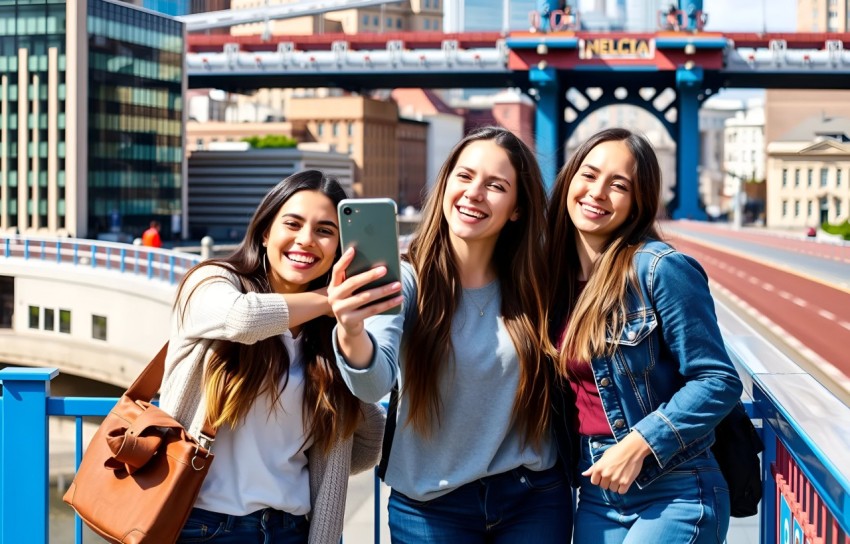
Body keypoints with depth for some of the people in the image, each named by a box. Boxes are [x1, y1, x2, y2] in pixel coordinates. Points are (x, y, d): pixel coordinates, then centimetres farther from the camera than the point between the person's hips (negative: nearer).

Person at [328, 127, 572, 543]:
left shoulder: (532, 285, -3)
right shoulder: (406, 281, -12)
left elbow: (556, 390, 6)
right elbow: (374, 383, -28)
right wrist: (351, 331, -49)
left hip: (534, 499, 2)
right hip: (432, 507, -2)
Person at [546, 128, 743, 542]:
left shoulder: (660, 269, -13)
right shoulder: (559, 274, 6)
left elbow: (718, 381, -14)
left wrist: (636, 445, -18)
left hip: (673, 495, -6)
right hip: (596, 496, 6)